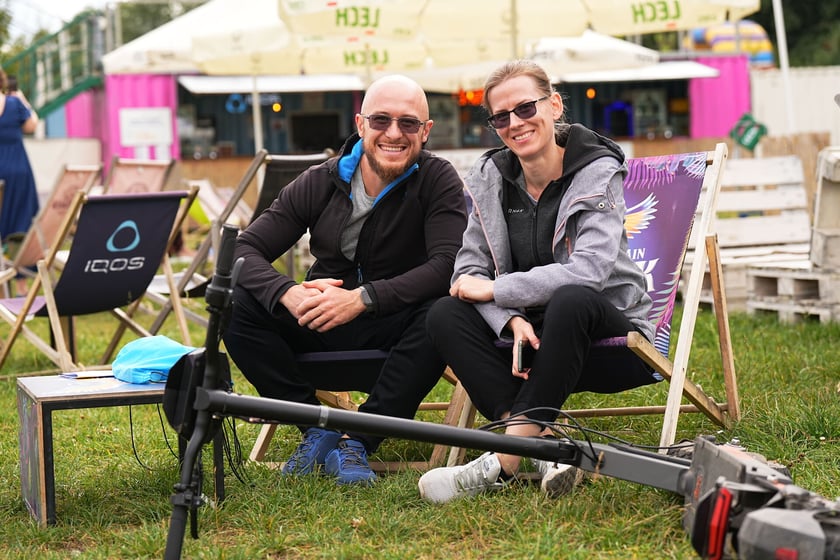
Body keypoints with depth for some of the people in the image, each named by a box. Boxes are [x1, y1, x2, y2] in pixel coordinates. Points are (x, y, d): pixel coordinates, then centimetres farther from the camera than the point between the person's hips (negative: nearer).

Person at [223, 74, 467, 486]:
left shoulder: (438, 181, -9)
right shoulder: (320, 182, -3)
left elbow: (448, 266, -23)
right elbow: (244, 249, -9)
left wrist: (362, 298, -34)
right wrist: (288, 294, -31)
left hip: (393, 334, -2)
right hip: (320, 332, 3)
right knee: (233, 304, -19)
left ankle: (357, 440, -24)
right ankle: (317, 429, -11)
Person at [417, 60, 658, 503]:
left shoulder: (598, 172, -11)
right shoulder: (490, 177, 2)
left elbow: (588, 270, -26)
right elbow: (470, 270, -3)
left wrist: (493, 290, -21)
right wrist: (512, 319, -23)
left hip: (611, 338, -5)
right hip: (529, 337, 5)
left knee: (570, 300, -37)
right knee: (445, 315, -21)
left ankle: (505, 462, -37)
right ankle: (545, 446, -34)